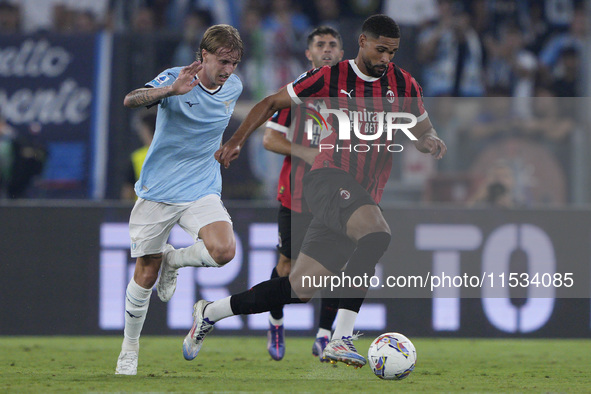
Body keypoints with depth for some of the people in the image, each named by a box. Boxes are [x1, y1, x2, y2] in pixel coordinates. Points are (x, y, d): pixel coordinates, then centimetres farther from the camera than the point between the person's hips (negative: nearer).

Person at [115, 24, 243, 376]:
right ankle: (130, 349, 24)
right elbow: (131, 100, -33)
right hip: (157, 190, -3)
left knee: (223, 250, -25)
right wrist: (171, 90, -48)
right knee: (146, 272, 4)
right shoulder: (174, 79, -13)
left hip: (202, 191, 3)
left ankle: (173, 260, 8)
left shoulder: (234, 87, 2)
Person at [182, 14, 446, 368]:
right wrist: (237, 141, -1)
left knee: (300, 289, 3)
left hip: (365, 196, 5)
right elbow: (271, 104, 9)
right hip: (329, 177, -5)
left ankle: (210, 313, 23)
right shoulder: (331, 78, 0)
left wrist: (431, 142, -3)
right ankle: (341, 338, -37)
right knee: (377, 234, -35)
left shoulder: (404, 84, 9)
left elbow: (423, 132, 21)